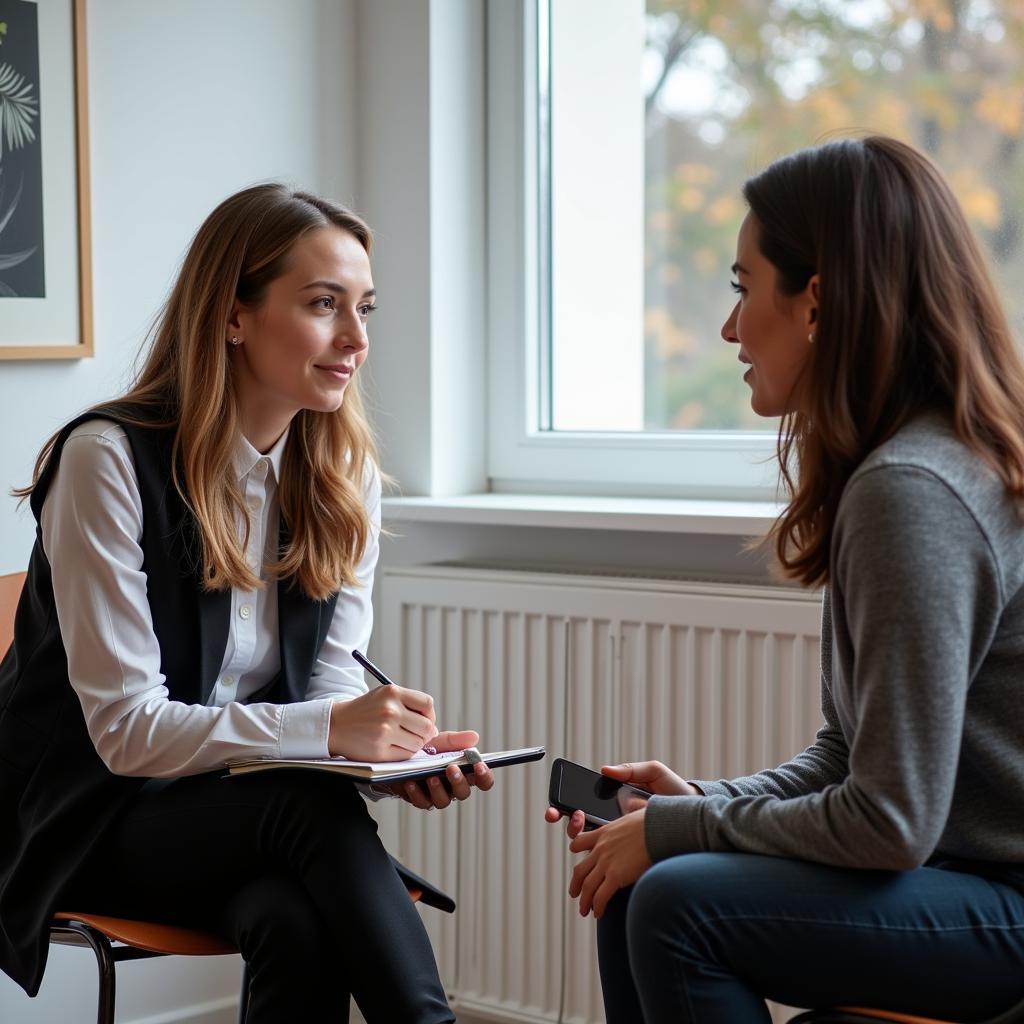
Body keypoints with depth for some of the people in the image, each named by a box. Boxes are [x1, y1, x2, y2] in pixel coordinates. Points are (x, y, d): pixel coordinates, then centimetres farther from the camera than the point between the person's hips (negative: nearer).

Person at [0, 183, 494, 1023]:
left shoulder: (344, 478, 3)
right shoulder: (110, 458, -15)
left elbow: (333, 677, 3)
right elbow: (126, 729, -19)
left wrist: (403, 753, -21)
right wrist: (327, 731, -31)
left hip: (247, 804, 4)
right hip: (99, 818, -4)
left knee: (301, 923, -33)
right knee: (309, 801, -34)